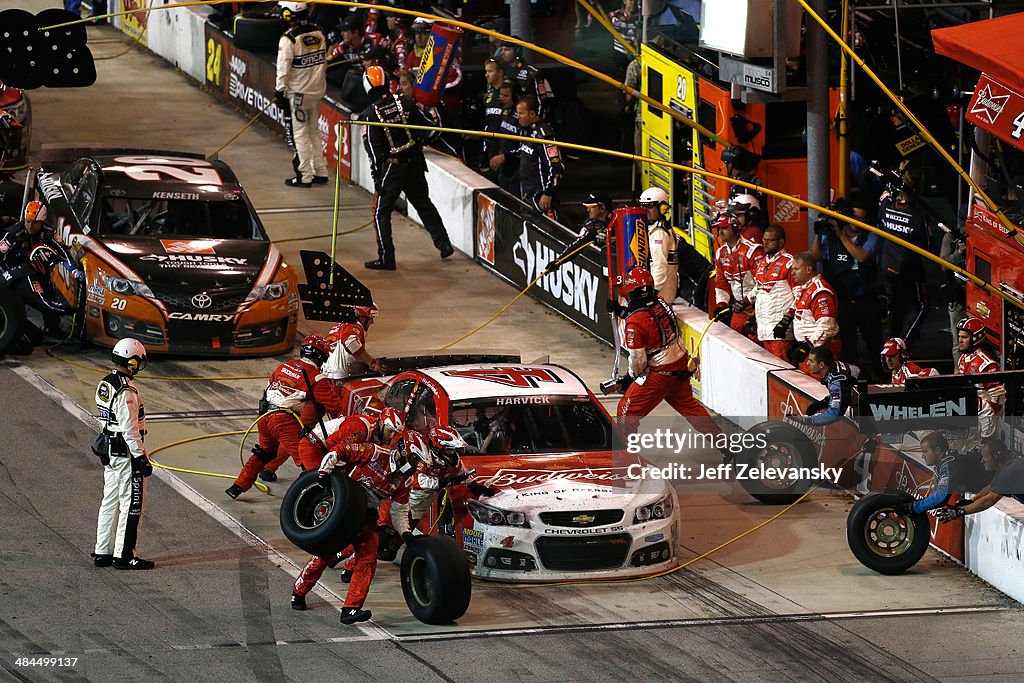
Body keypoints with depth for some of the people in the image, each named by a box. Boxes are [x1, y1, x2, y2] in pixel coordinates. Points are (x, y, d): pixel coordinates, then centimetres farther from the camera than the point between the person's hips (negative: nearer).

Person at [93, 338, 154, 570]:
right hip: (126, 453, -10)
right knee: (131, 505, -3)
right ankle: (124, 555, -1)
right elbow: (129, 429, -22)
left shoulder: (105, 384, 9)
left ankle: (103, 552, 20)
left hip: (109, 452, 10)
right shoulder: (126, 392, -21)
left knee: (111, 501, 15)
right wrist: (141, 458, -18)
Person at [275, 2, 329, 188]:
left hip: (298, 92, -6)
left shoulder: (289, 39, -18)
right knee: (314, 130, 18)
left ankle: (305, 176, 4)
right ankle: (320, 172, 21)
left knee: (301, 133, 1)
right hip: (317, 90, 7)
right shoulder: (319, 33, 2)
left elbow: (283, 69, -17)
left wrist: (279, 93, -7)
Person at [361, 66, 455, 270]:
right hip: (414, 164, 4)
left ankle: (386, 258, 0)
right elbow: (428, 125, 2)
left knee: (381, 212, 4)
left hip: (391, 167, -4)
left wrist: (376, 175, -8)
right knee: (423, 204, 20)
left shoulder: (370, 114, -13)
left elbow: (373, 148, -13)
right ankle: (444, 244, 21)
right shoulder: (405, 103, -4)